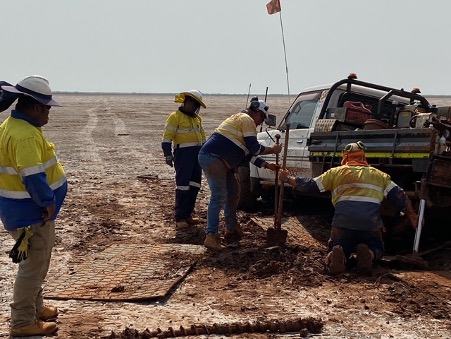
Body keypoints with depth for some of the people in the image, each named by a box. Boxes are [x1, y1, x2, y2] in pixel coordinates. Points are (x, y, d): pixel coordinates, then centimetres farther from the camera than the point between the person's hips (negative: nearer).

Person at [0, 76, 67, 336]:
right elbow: (33, 176, -31)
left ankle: (36, 307, 38)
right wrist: (48, 202, -19)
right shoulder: (25, 135, -25)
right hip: (31, 211, -11)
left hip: (28, 207, 11)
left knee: (39, 262, 23)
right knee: (34, 265, -1)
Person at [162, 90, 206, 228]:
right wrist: (168, 155, -20)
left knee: (194, 185, 10)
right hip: (183, 154, -8)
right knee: (182, 185, -10)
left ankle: (187, 214, 19)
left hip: (197, 154, 8)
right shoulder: (175, 116, -6)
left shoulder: (197, 118, 18)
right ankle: (179, 218, -6)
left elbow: (202, 136, 27)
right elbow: (167, 136, -12)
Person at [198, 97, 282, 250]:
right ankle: (211, 237, -19)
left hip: (219, 161, 11)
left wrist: (267, 165, 21)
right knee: (219, 196, -16)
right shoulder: (247, 120, -6)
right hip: (212, 158, -11)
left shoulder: (240, 120, 26)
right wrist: (272, 150, 3)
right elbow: (254, 148, -11)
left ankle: (232, 229, 28)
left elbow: (249, 153, 26)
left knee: (233, 191, 19)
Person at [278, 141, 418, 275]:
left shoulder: (336, 172, 17)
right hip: (371, 222, 1)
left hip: (343, 220, -1)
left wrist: (287, 179, 31)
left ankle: (337, 255, -18)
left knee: (335, 248, 21)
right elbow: (399, 196, 16)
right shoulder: (379, 175, 22)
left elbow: (309, 185, 19)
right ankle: (368, 254, -12)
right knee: (376, 249, 26)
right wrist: (412, 216, 20)